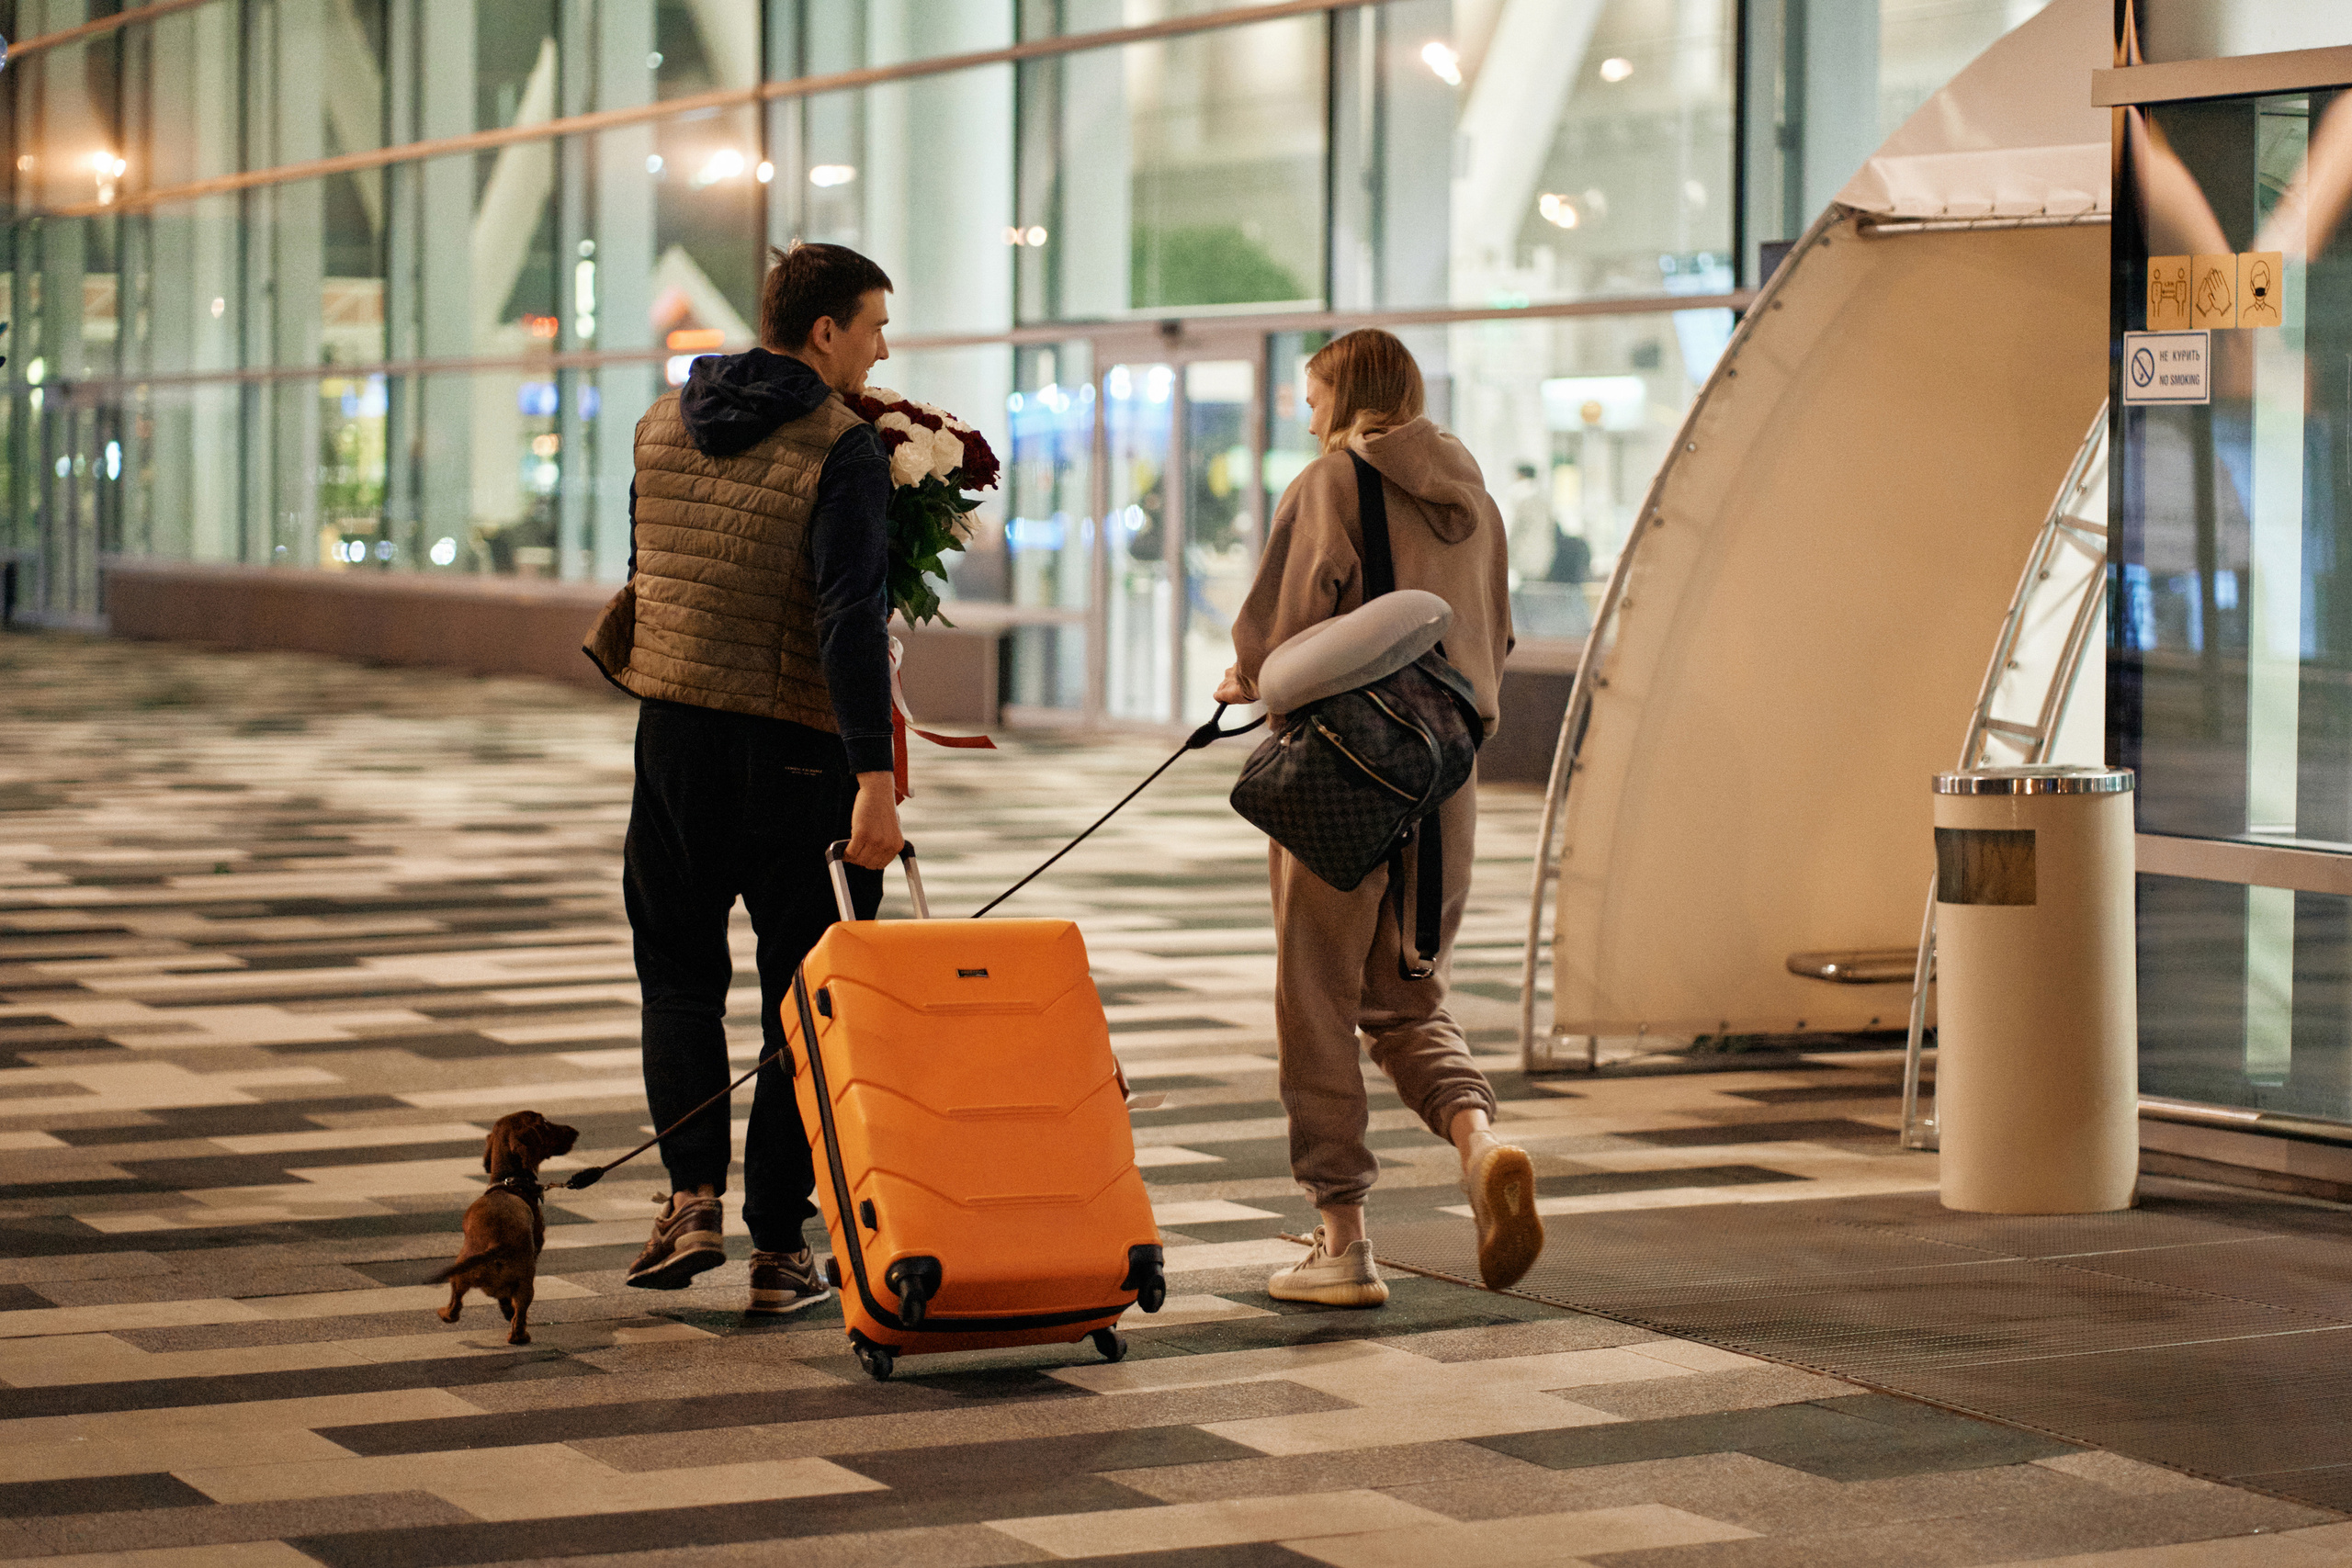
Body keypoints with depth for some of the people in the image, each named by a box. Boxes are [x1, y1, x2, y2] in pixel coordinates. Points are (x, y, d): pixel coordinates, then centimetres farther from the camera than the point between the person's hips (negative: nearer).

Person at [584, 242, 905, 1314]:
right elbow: (849, 620, -22)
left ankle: (692, 1195, 0)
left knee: (678, 970, 17)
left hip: (674, 733, 5)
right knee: (804, 996, 7)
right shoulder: (841, 451, -12)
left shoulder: (663, 424, 7)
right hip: (798, 747, -4)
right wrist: (873, 776, -25)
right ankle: (777, 1246, 9)